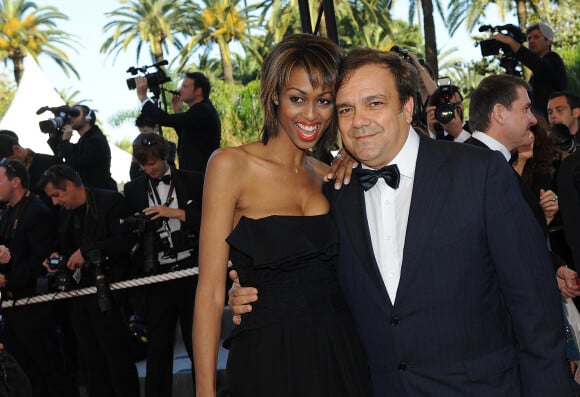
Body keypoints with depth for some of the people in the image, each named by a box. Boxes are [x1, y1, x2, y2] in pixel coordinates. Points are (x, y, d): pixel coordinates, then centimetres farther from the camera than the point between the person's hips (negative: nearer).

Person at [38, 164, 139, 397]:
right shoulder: (64, 213, 15)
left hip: (107, 292, -7)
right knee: (89, 360, 8)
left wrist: (87, 252, -17)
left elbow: (125, 241, -17)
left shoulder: (110, 201, -7)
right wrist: (56, 256, 5)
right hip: (78, 293, 7)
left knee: (117, 357, -5)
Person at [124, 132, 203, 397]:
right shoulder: (133, 190, 11)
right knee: (158, 348, 5)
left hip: (191, 273, -2)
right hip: (157, 277, 2)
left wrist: (176, 213, -14)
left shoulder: (193, 181, 3)